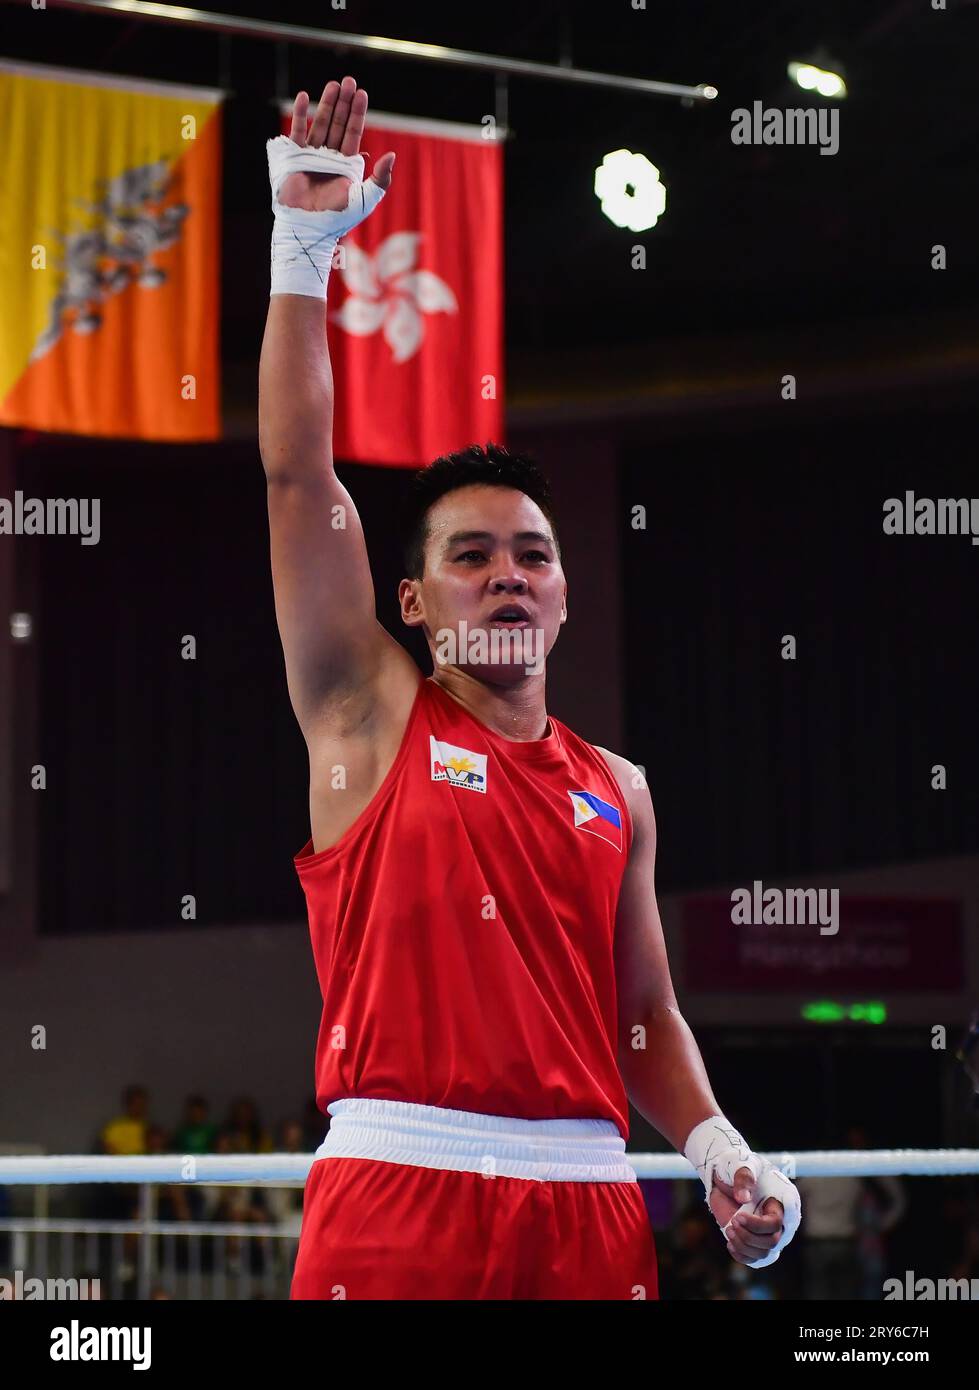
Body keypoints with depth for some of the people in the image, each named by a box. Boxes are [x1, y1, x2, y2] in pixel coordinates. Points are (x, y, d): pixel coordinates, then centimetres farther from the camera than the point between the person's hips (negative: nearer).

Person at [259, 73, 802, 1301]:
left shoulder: (616, 791, 18)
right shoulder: (372, 715, 8)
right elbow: (296, 472, 1)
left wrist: (720, 1152, 4)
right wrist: (304, 250, -2)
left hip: (584, 1201, 4)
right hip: (399, 1192, -3)